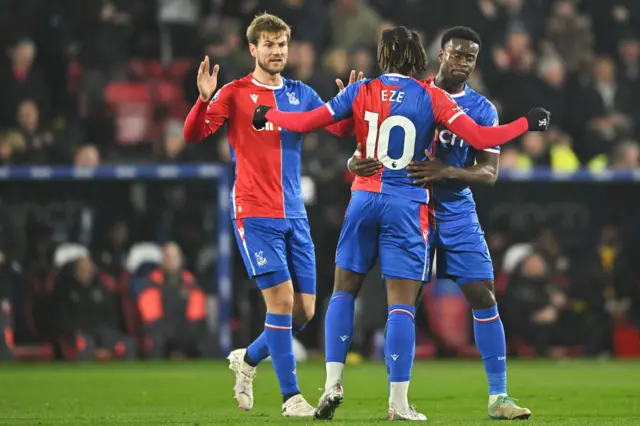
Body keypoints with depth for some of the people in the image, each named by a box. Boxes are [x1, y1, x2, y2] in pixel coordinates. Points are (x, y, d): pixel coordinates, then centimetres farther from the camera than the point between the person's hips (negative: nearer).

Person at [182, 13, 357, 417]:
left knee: (305, 310, 4)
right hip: (255, 214, -5)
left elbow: (340, 128, 7)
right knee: (281, 299, -14)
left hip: (294, 215, 5)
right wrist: (203, 100, -28)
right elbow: (194, 133, -10)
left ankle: (248, 358, 29)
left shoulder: (301, 94, 11)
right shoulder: (235, 94, -2)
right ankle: (291, 397, -7)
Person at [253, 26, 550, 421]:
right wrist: (527, 123, 4)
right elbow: (480, 138, -9)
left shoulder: (362, 92, 1)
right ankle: (399, 403, -4)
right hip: (407, 206, -2)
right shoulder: (431, 97, -4)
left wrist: (269, 115, 20)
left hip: (364, 199, 2)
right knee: (402, 304, -2)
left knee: (344, 291, 15)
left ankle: (333, 384, 5)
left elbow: (306, 122, 2)